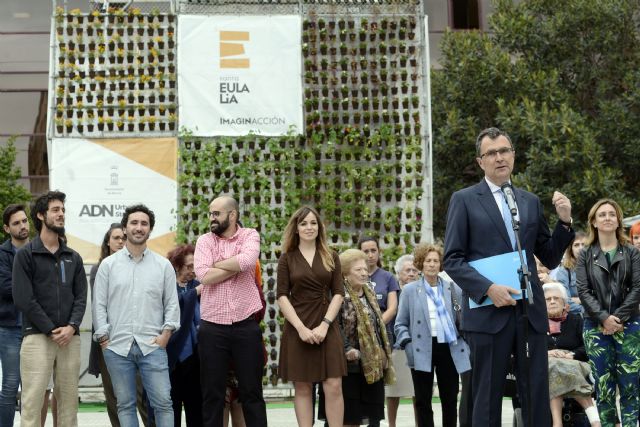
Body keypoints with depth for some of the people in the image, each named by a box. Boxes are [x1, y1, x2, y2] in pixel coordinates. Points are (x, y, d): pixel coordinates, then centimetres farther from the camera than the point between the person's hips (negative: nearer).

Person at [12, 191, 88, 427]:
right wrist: (50, 330, -11)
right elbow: (23, 298, -6)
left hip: (70, 337, 4)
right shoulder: (26, 254, 2)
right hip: (37, 336, -4)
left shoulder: (73, 257, 17)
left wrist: (71, 327, -8)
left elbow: (81, 296, 10)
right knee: (32, 400, -9)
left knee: (69, 400, 3)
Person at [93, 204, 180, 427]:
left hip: (152, 346, 0)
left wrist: (166, 333, -3)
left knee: (162, 402, -4)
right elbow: (99, 304, 5)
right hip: (117, 347, 0)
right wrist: (103, 338, -1)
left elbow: (172, 303, 8)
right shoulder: (108, 264, 7)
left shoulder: (163, 265, 8)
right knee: (125, 404, 5)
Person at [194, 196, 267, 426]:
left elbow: (247, 260, -19)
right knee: (212, 393, 7)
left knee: (252, 392, 7)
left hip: (246, 326, -1)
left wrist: (217, 264, -7)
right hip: (212, 327, 1)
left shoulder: (250, 236, 3)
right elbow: (204, 275, -11)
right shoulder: (204, 241, 6)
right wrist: (236, 265, -9)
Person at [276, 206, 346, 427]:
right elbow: (282, 297, -1)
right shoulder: (287, 259, 4)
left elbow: (338, 294, 4)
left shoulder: (331, 258, 9)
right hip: (297, 330, -1)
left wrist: (325, 324, -10)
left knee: (333, 387, -5)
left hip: (327, 329, 1)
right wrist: (301, 328, -12)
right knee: (302, 388, 1)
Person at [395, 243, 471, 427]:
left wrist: (465, 342, 1)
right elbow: (401, 324, 4)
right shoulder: (410, 290, 5)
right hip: (422, 351, -2)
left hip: (449, 349, 2)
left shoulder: (452, 288, 10)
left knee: (450, 399, 7)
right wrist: (408, 345, -10)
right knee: (423, 401, 2)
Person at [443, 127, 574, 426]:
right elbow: (452, 259, -3)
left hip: (530, 311, 4)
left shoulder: (531, 202, 15)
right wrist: (488, 289, -16)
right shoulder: (464, 200, 3)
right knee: (487, 400, 2)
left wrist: (564, 222, 1)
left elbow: (550, 259, 17)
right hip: (488, 312, -4)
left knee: (538, 398, 4)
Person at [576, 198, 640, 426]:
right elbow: (583, 290, 0)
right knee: (603, 384, 0)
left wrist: (619, 317, -11)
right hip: (596, 326, 0)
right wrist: (604, 318, -12)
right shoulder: (586, 255, 8)